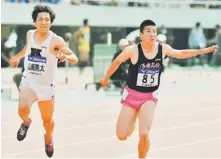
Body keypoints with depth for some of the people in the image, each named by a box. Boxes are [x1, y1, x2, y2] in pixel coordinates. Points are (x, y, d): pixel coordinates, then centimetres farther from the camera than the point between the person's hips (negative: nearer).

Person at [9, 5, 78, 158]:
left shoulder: (56, 40, -17)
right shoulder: (30, 34, -2)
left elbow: (75, 59, -21)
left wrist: (65, 56, -42)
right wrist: (17, 57, 36)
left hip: (47, 86, -2)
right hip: (29, 82, 2)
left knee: (47, 120, 10)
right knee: (23, 110, -24)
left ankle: (49, 139, 45)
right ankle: (26, 122, 13)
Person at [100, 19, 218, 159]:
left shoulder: (163, 49, -8)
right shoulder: (133, 50, -18)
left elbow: (181, 54, 11)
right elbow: (117, 61, 1)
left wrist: (204, 50, 4)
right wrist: (106, 78, 15)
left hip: (150, 96, 1)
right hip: (132, 94, -1)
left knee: (144, 134, -18)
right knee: (122, 136, 0)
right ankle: (133, 121, 38)